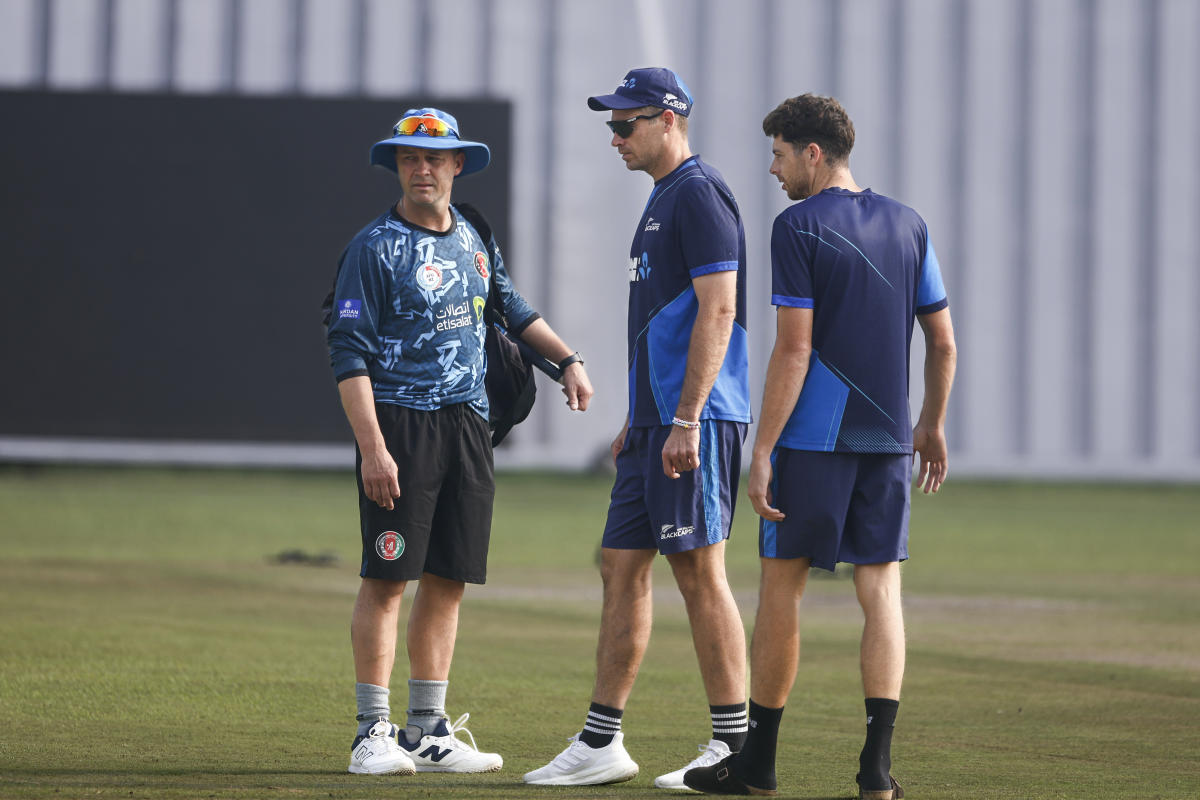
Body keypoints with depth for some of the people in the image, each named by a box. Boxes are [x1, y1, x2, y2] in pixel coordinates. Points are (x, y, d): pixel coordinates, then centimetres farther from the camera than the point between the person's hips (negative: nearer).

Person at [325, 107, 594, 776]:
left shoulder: (474, 241, 14)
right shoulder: (375, 248, -5)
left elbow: (514, 312, 31)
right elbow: (350, 354, -10)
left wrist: (568, 359, 18)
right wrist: (372, 446, -19)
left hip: (469, 424, 6)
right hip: (401, 421, -6)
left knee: (449, 580, 7)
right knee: (387, 578, -7)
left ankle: (429, 730, 13)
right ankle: (374, 731, -3)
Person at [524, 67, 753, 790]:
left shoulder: (699, 194, -11)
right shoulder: (663, 199, 20)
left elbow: (717, 311, -19)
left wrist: (686, 420, -23)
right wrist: (638, 421, 24)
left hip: (695, 421, -10)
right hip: (658, 419, 10)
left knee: (699, 571, -9)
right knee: (622, 563, 9)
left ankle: (735, 745, -4)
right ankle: (601, 744, 12)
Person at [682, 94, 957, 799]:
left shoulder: (799, 227, -8)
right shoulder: (908, 225, 9)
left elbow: (794, 350, -13)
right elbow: (943, 343, 12)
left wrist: (763, 452, -11)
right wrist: (933, 427, 24)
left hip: (812, 435, -5)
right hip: (888, 438, 5)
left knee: (783, 583, 5)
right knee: (882, 588, 4)